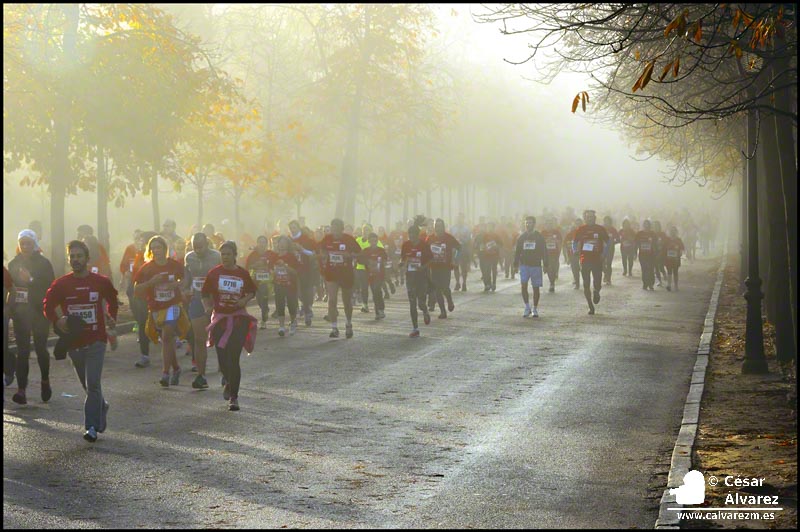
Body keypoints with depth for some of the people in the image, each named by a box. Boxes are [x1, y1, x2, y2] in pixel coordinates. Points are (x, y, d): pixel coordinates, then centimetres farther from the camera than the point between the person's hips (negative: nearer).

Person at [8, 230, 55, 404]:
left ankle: (45, 380, 29)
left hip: (39, 313, -3)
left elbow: (50, 286, -10)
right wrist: (10, 309, 0)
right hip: (20, 313, 3)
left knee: (40, 348, 3)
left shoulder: (43, 263, -3)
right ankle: (21, 390, -5)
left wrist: (31, 280, -22)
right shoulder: (13, 264, 9)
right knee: (22, 351, -2)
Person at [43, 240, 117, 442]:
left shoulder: (101, 282, 0)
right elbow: (48, 306, 8)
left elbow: (112, 300, 19)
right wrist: (57, 321, -10)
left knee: (92, 384, -15)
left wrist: (111, 317, 7)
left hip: (96, 341, -2)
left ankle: (92, 426, -12)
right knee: (88, 385, 14)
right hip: (74, 341, 3)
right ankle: (102, 407, 41)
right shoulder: (61, 284, 0)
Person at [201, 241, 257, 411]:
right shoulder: (214, 273, 0)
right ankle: (229, 382, 35)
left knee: (233, 358, -8)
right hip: (220, 317, 1)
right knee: (222, 357, 2)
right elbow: (205, 293, 8)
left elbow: (252, 291, 15)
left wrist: (245, 300, -5)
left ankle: (233, 396, -2)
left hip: (239, 318, -1)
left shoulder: (243, 273, 1)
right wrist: (208, 307, -10)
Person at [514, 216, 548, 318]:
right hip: (524, 264, 1)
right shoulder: (522, 237, 9)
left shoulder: (539, 237, 3)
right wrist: (516, 264, 6)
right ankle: (527, 308, -2)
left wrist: (545, 265, -3)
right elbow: (517, 251, 12)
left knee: (536, 288, 2)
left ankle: (535, 309, 12)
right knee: (523, 285, -12)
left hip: (536, 265, -1)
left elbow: (544, 252, 3)